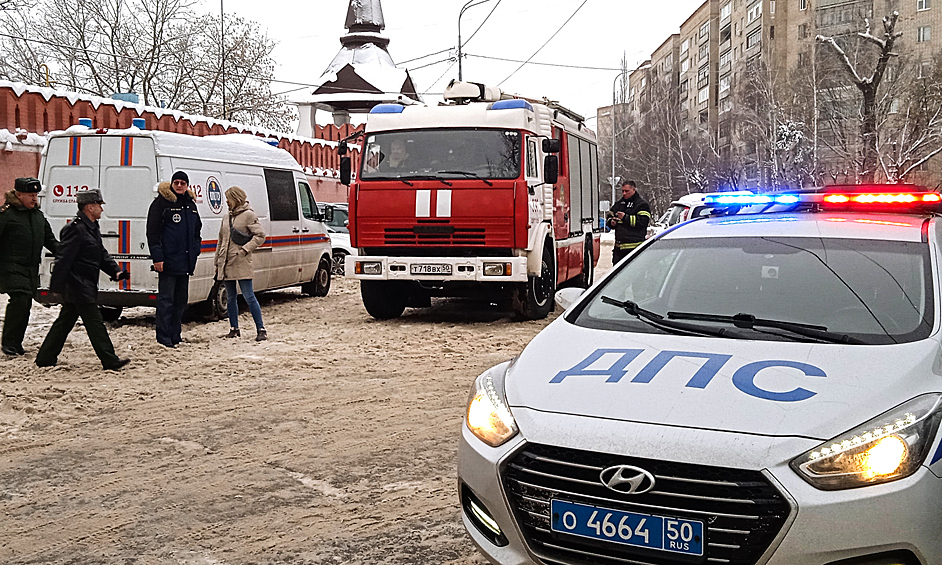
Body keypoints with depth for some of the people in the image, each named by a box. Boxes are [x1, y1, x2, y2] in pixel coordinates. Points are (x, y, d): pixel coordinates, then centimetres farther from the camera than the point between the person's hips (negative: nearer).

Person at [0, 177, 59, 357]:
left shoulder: (38, 215, 16)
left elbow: (49, 240, 21)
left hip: (32, 268, 7)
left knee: (26, 304, 7)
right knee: (19, 300, -17)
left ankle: (16, 342, 16)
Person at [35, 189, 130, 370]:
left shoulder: (92, 228, 15)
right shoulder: (76, 229, -18)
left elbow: (102, 254, 20)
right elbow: (63, 259, -20)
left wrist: (116, 271, 7)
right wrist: (56, 285, -21)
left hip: (84, 286, 11)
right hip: (79, 286, -11)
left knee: (65, 322, 15)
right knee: (95, 323, -7)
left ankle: (45, 358, 23)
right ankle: (110, 361, -5)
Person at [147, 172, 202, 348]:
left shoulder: (191, 204, 15)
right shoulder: (161, 202, -6)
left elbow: (197, 230, 27)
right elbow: (153, 231, -11)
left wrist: (195, 249, 13)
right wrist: (157, 257, -16)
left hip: (185, 261, 8)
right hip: (168, 261, -7)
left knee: (181, 299, 12)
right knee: (166, 300, -5)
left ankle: (175, 336, 21)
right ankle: (164, 338, -1)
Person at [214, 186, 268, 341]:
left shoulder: (248, 215, -4)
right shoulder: (227, 217, 17)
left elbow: (260, 236, -9)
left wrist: (245, 249, -17)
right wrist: (217, 262, 20)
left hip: (241, 264, -7)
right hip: (226, 264, 7)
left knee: (249, 296, -8)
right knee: (231, 298, 11)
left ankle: (261, 330, -4)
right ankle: (234, 329, 20)